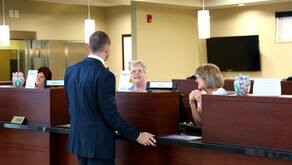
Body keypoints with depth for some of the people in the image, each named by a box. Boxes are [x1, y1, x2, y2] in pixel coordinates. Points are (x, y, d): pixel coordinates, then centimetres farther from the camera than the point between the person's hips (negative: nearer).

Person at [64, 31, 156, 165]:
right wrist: (136, 136, -11)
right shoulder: (104, 75, -19)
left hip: (78, 139, 8)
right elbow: (110, 114, -19)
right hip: (98, 142, -8)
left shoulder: (70, 71, 4)